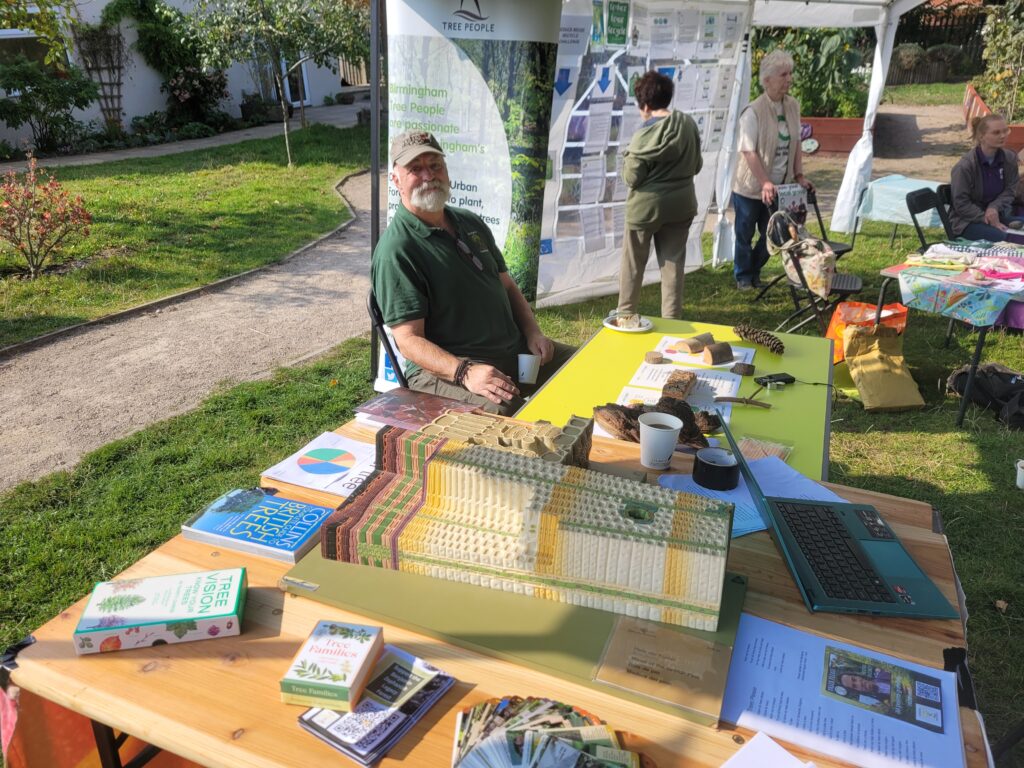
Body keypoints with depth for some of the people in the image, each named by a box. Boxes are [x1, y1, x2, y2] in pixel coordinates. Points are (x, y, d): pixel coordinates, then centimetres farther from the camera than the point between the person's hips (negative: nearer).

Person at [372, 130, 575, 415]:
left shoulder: (472, 223, 16)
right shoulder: (396, 250, -11)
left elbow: (508, 286, 22)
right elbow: (409, 340, -17)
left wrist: (533, 332, 4)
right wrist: (464, 372, -32)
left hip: (515, 349, 8)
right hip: (444, 367, -8)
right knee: (504, 410, -38)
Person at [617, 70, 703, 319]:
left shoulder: (645, 135, -16)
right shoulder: (689, 124, 0)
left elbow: (631, 178, -13)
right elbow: (697, 166, 9)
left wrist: (627, 158, 4)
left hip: (647, 206, -4)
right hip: (681, 204, 4)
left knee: (633, 264, 12)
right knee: (673, 264, 10)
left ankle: (625, 314, 22)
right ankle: (672, 319, 15)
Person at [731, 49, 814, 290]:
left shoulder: (793, 106, 3)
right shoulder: (753, 111, -17)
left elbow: (796, 144, 10)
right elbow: (749, 152, -19)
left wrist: (799, 176, 2)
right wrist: (765, 183, -24)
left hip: (779, 188, 6)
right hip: (750, 188, -5)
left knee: (771, 234, 10)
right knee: (745, 234, 8)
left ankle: (754, 272, 31)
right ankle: (743, 277, 27)